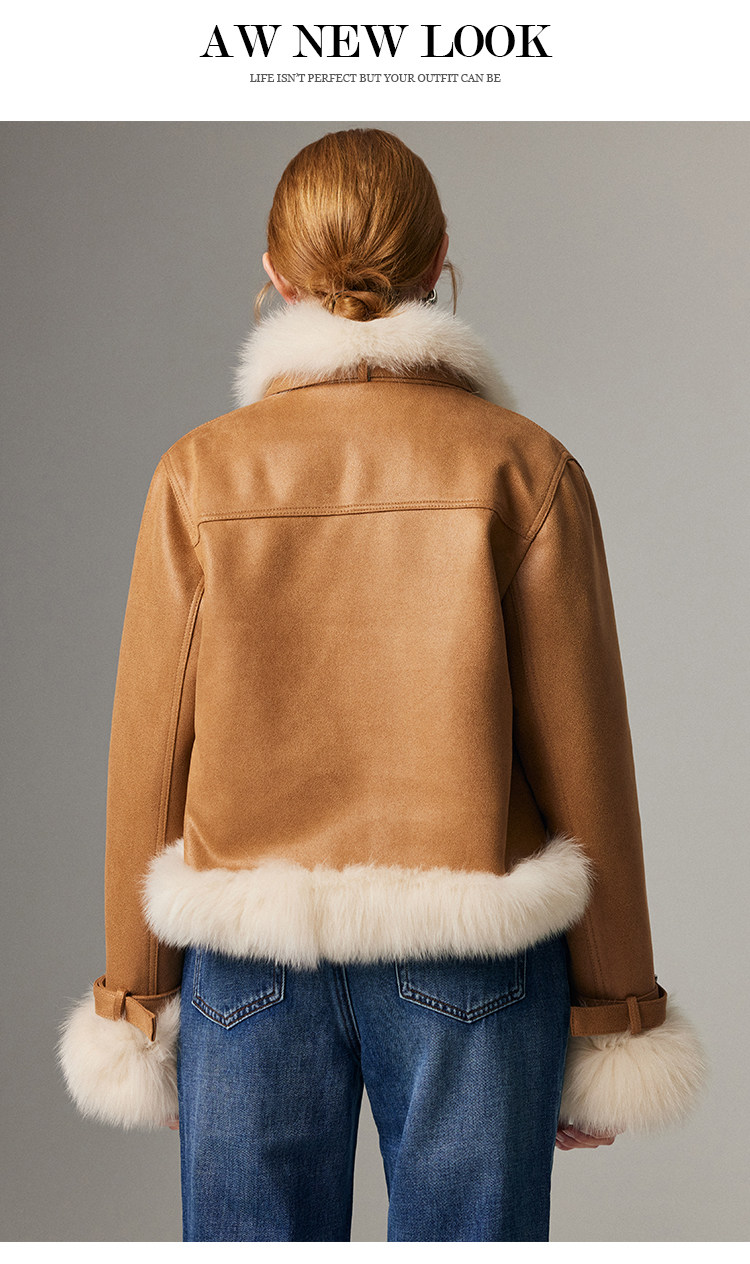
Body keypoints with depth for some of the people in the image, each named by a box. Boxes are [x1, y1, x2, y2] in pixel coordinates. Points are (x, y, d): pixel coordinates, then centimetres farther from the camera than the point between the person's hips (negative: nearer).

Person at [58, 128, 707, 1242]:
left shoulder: (201, 474, -4)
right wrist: (614, 1018, 5)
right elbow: (582, 761, -5)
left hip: (247, 967, 1)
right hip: (471, 967, -1)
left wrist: (133, 1002, 9)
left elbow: (150, 754, -1)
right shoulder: (522, 467, -6)